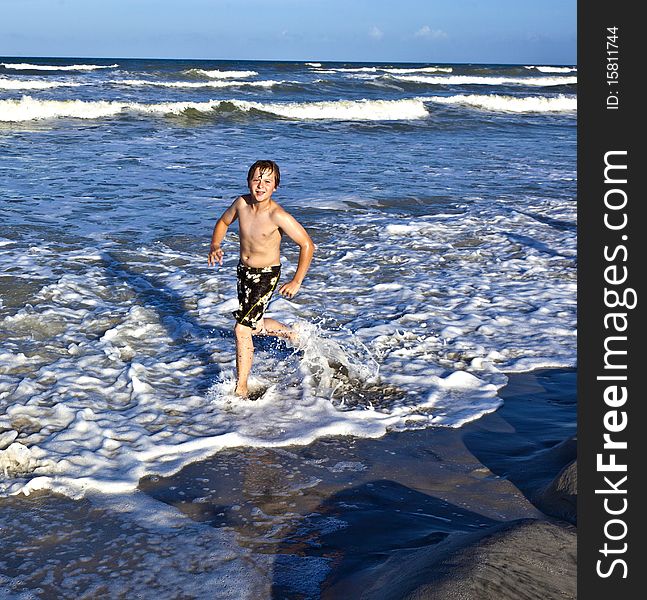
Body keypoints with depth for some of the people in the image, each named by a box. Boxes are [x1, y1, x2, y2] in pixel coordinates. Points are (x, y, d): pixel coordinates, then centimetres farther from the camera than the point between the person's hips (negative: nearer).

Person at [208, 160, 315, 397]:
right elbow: (223, 222, 11)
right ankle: (293, 335, 51)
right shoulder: (241, 203, -10)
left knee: (242, 328, -12)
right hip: (243, 271, 7)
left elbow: (307, 245, -18)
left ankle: (241, 389, 1)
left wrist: (296, 281, -16)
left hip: (266, 275, -7)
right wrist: (215, 246, -7)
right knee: (255, 326, 23)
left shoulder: (278, 216, -26)